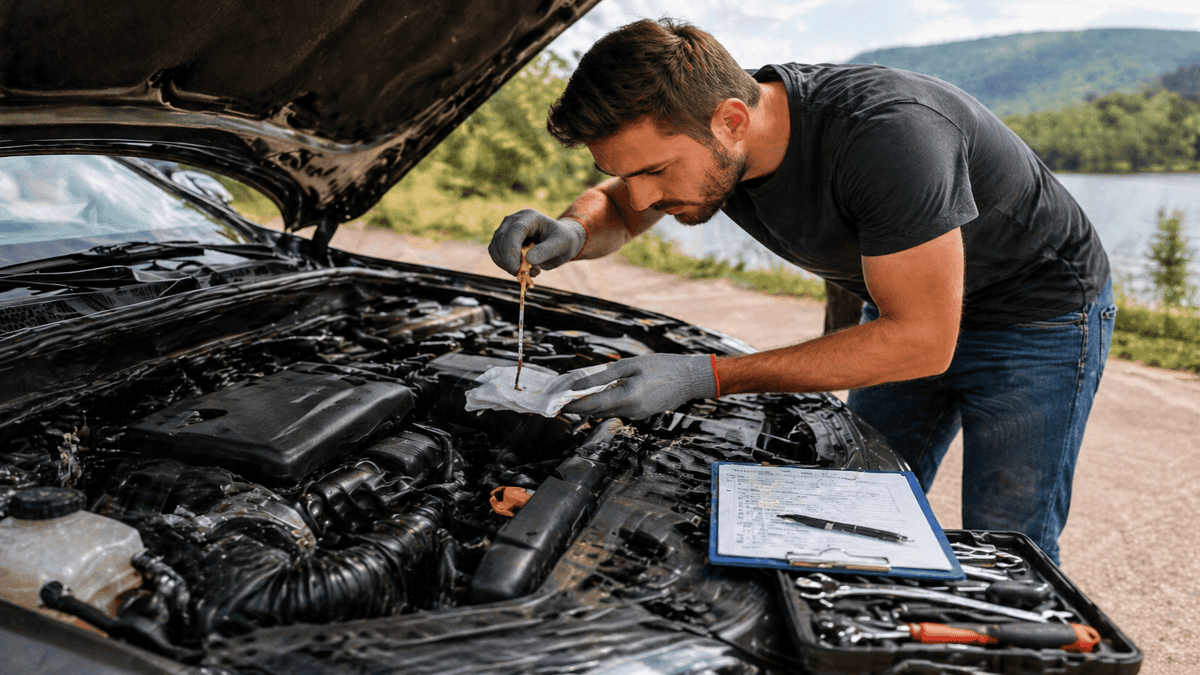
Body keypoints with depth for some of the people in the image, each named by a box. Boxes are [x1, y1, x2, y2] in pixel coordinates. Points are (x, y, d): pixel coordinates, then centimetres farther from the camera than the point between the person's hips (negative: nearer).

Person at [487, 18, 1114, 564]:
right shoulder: (693, 130, -19)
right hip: (905, 308, 6)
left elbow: (922, 341, -36)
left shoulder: (886, 133, -42)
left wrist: (705, 376, -39)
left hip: (1040, 311, -6)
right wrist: (571, 231, -26)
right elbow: (615, 207, 2)